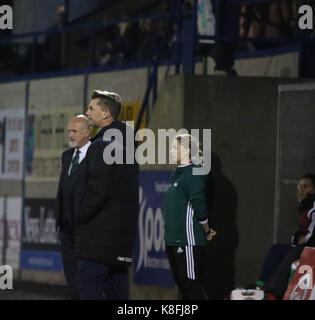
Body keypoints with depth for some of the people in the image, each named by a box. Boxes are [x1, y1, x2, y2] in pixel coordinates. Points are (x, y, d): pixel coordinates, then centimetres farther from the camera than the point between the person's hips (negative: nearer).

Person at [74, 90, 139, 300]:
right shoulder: (127, 145, 16)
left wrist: (81, 216, -6)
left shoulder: (102, 145, -14)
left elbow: (97, 190, -20)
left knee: (87, 290, -10)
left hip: (99, 235, -9)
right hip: (123, 234, 9)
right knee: (116, 292, 11)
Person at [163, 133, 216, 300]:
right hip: (173, 240, 10)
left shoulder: (194, 174, -13)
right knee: (181, 282, 13)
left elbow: (199, 205, -18)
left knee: (193, 284, -9)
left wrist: (206, 232, -6)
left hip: (188, 241, -10)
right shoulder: (178, 174, 16)